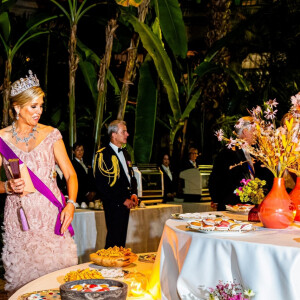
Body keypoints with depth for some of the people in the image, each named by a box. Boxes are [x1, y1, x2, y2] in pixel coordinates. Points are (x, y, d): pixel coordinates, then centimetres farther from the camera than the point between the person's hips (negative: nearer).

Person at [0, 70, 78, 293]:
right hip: (20, 216, 0)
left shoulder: (50, 134, 3)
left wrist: (71, 204, -12)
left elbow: (70, 173, 2)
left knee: (57, 267, -1)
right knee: (23, 275, 2)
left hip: (51, 213, 1)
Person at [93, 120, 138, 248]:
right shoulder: (102, 155, -10)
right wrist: (123, 200, -14)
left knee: (122, 239, 10)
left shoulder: (125, 153, 17)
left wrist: (133, 194, 5)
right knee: (114, 239, -6)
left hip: (126, 203, 8)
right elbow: (102, 185, -14)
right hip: (113, 205, -8)